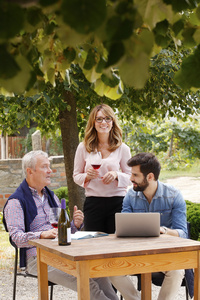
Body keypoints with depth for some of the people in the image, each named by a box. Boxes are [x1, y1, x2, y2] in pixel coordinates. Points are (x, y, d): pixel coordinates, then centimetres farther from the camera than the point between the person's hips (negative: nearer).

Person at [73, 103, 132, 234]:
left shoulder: (122, 148, 4)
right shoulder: (83, 147, 6)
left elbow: (131, 178, 7)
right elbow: (76, 176, 11)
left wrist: (116, 175, -12)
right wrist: (87, 176, -10)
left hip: (117, 202, 0)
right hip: (93, 202, 1)